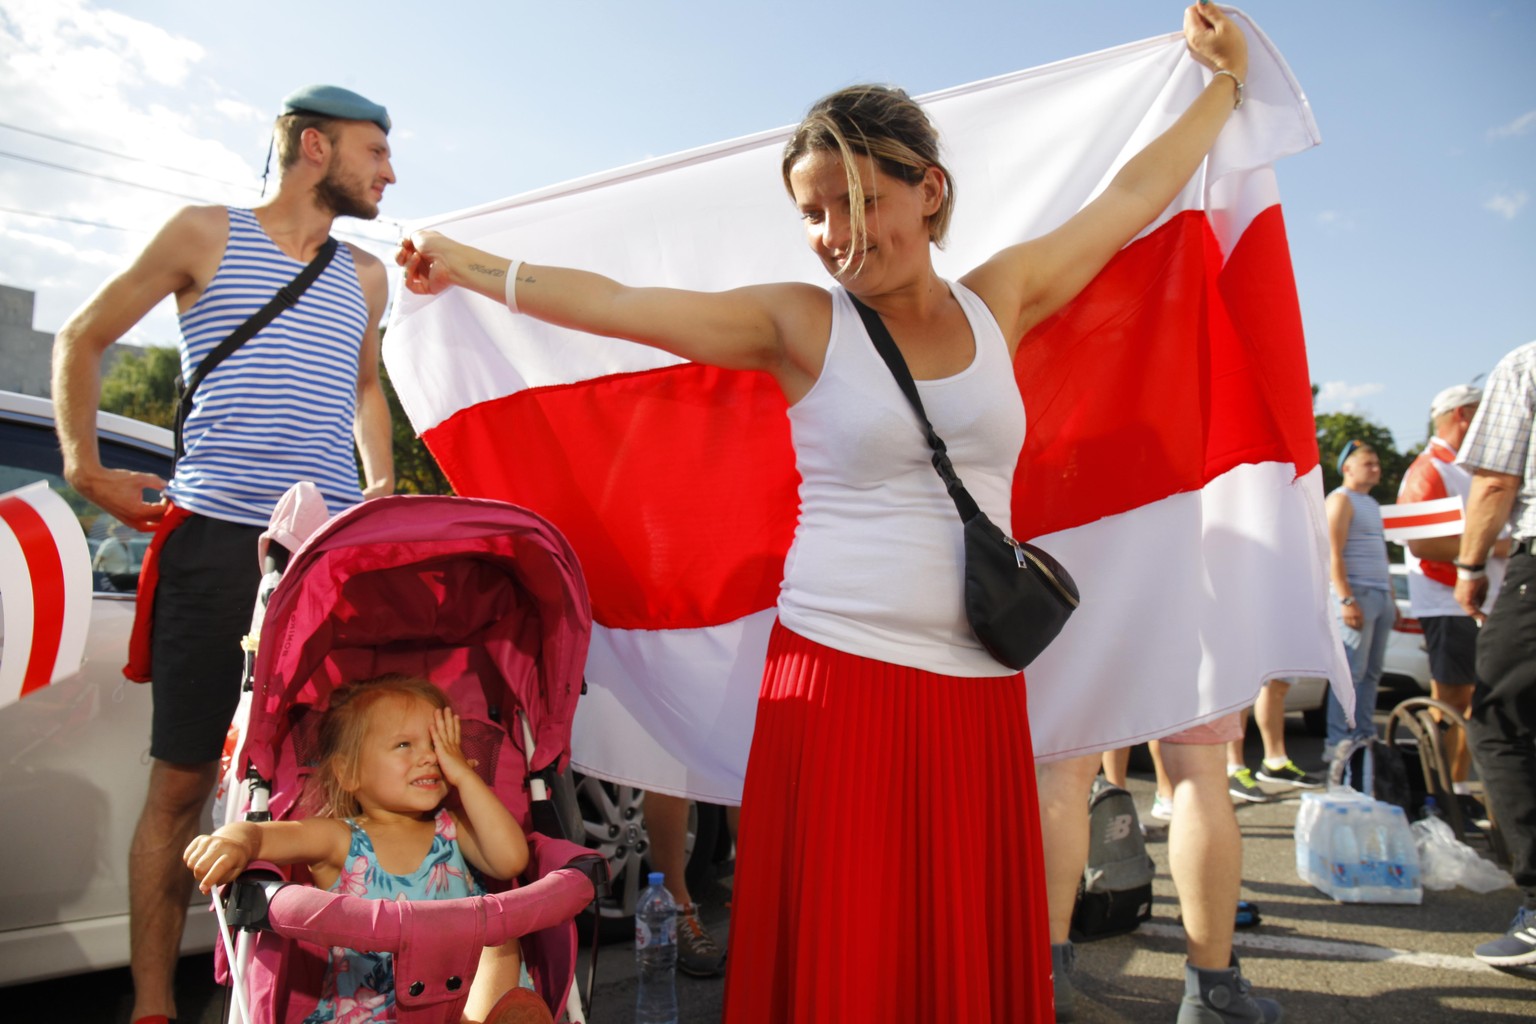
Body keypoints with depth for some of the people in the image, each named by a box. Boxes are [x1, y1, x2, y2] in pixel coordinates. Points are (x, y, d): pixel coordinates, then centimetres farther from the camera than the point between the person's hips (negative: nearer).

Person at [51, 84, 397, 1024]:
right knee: (182, 780, 0)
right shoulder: (208, 234, 7)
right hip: (216, 541, -3)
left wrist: (383, 483, 18)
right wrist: (87, 468, 5)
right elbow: (83, 339, 13)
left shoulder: (365, 276, 18)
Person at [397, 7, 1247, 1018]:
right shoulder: (800, 322, 0)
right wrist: (468, 265, 6)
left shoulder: (998, 301, 9)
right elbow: (615, 304, 2)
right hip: (838, 682, -3)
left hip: (979, 694, 3)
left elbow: (1131, 196, 21)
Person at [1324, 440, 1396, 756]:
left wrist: (1391, 598, 21)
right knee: (1351, 671, -12)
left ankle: (1364, 736, 12)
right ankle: (1338, 741, -11)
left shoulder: (1372, 504, 24)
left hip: (1380, 596, 9)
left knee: (1371, 672, 8)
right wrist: (1346, 599, -21)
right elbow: (1333, 554, -13)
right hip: (1356, 594, -9)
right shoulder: (1340, 500, -4)